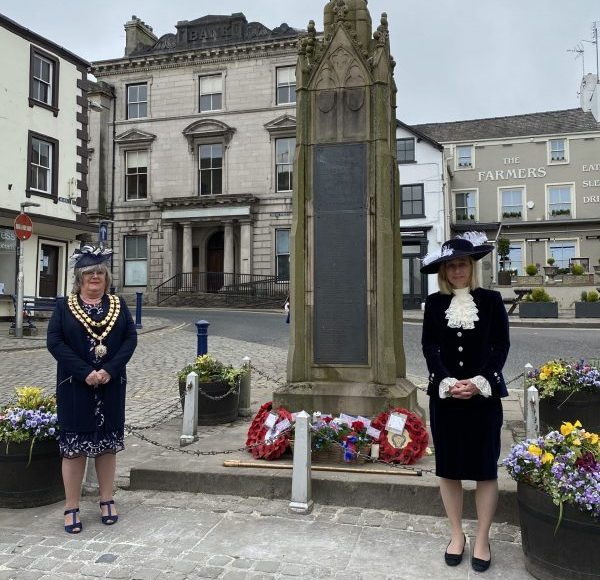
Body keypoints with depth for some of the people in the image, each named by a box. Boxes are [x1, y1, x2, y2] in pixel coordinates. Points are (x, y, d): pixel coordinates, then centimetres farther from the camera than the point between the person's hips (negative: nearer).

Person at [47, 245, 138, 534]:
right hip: (74, 387, -2)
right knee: (74, 445, 3)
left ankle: (107, 500, 23)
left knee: (108, 443, 9)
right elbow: (54, 341, -7)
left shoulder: (118, 305, 6)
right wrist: (84, 372, -17)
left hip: (111, 386, 2)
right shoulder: (64, 306, 2)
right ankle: (71, 507, 15)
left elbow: (130, 338, -1)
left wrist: (109, 370, -15)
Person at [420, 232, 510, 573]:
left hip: (484, 395, -1)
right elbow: (430, 347, 0)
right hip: (444, 394, 2)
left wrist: (479, 381, -15)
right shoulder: (435, 303, 4)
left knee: (485, 468, 5)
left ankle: (483, 539, 21)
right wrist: (447, 382, -14)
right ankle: (457, 533, 25)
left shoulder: (491, 300, 1)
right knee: (448, 467, 8)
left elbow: (501, 346, -2)